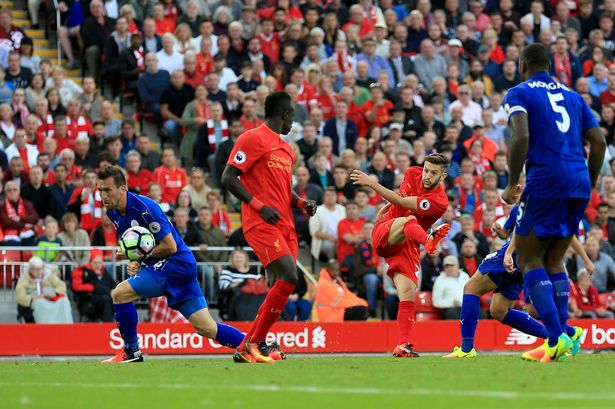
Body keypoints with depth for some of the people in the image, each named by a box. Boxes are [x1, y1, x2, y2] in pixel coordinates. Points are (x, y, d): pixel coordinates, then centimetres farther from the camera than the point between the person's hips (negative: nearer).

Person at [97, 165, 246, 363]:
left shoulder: (143, 207, -21)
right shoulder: (113, 212, 6)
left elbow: (170, 246, -20)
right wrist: (135, 262, 0)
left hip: (178, 263, -9)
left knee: (119, 294, -15)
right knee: (207, 329, 7)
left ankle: (131, 352, -3)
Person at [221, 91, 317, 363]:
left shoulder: (286, 149, 23)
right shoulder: (253, 139, -4)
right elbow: (228, 178, -9)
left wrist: (301, 203, 12)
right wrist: (258, 205, -17)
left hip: (285, 226, 9)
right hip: (262, 224, -9)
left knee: (284, 285, 3)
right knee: (289, 277, -21)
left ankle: (246, 348, 11)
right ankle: (254, 344, -13)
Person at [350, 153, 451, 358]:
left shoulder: (439, 202, -16)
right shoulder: (412, 174, 1)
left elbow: (401, 202, -21)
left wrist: (372, 184, -20)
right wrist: (386, 207, 29)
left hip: (407, 246, -1)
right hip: (383, 234, 1)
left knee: (408, 296, -14)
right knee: (408, 221, -33)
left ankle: (403, 345, -7)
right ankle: (429, 240, -67)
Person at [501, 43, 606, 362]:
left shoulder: (519, 94, 2)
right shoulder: (571, 96, 20)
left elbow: (521, 137, -14)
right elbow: (599, 141, 15)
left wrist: (512, 184, -7)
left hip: (545, 182, -6)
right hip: (578, 184, 6)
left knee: (528, 260, 1)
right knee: (553, 261, 16)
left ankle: (556, 337, -15)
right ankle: (561, 335, 6)